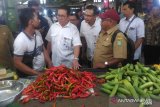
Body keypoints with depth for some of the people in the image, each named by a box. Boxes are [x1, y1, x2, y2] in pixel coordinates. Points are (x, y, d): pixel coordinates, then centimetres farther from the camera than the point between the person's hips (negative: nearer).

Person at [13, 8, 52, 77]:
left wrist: (51, 66, -1)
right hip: (29, 77, -6)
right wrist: (37, 74, -18)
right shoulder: (20, 40, -22)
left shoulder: (38, 33, -1)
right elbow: (17, 64, -19)